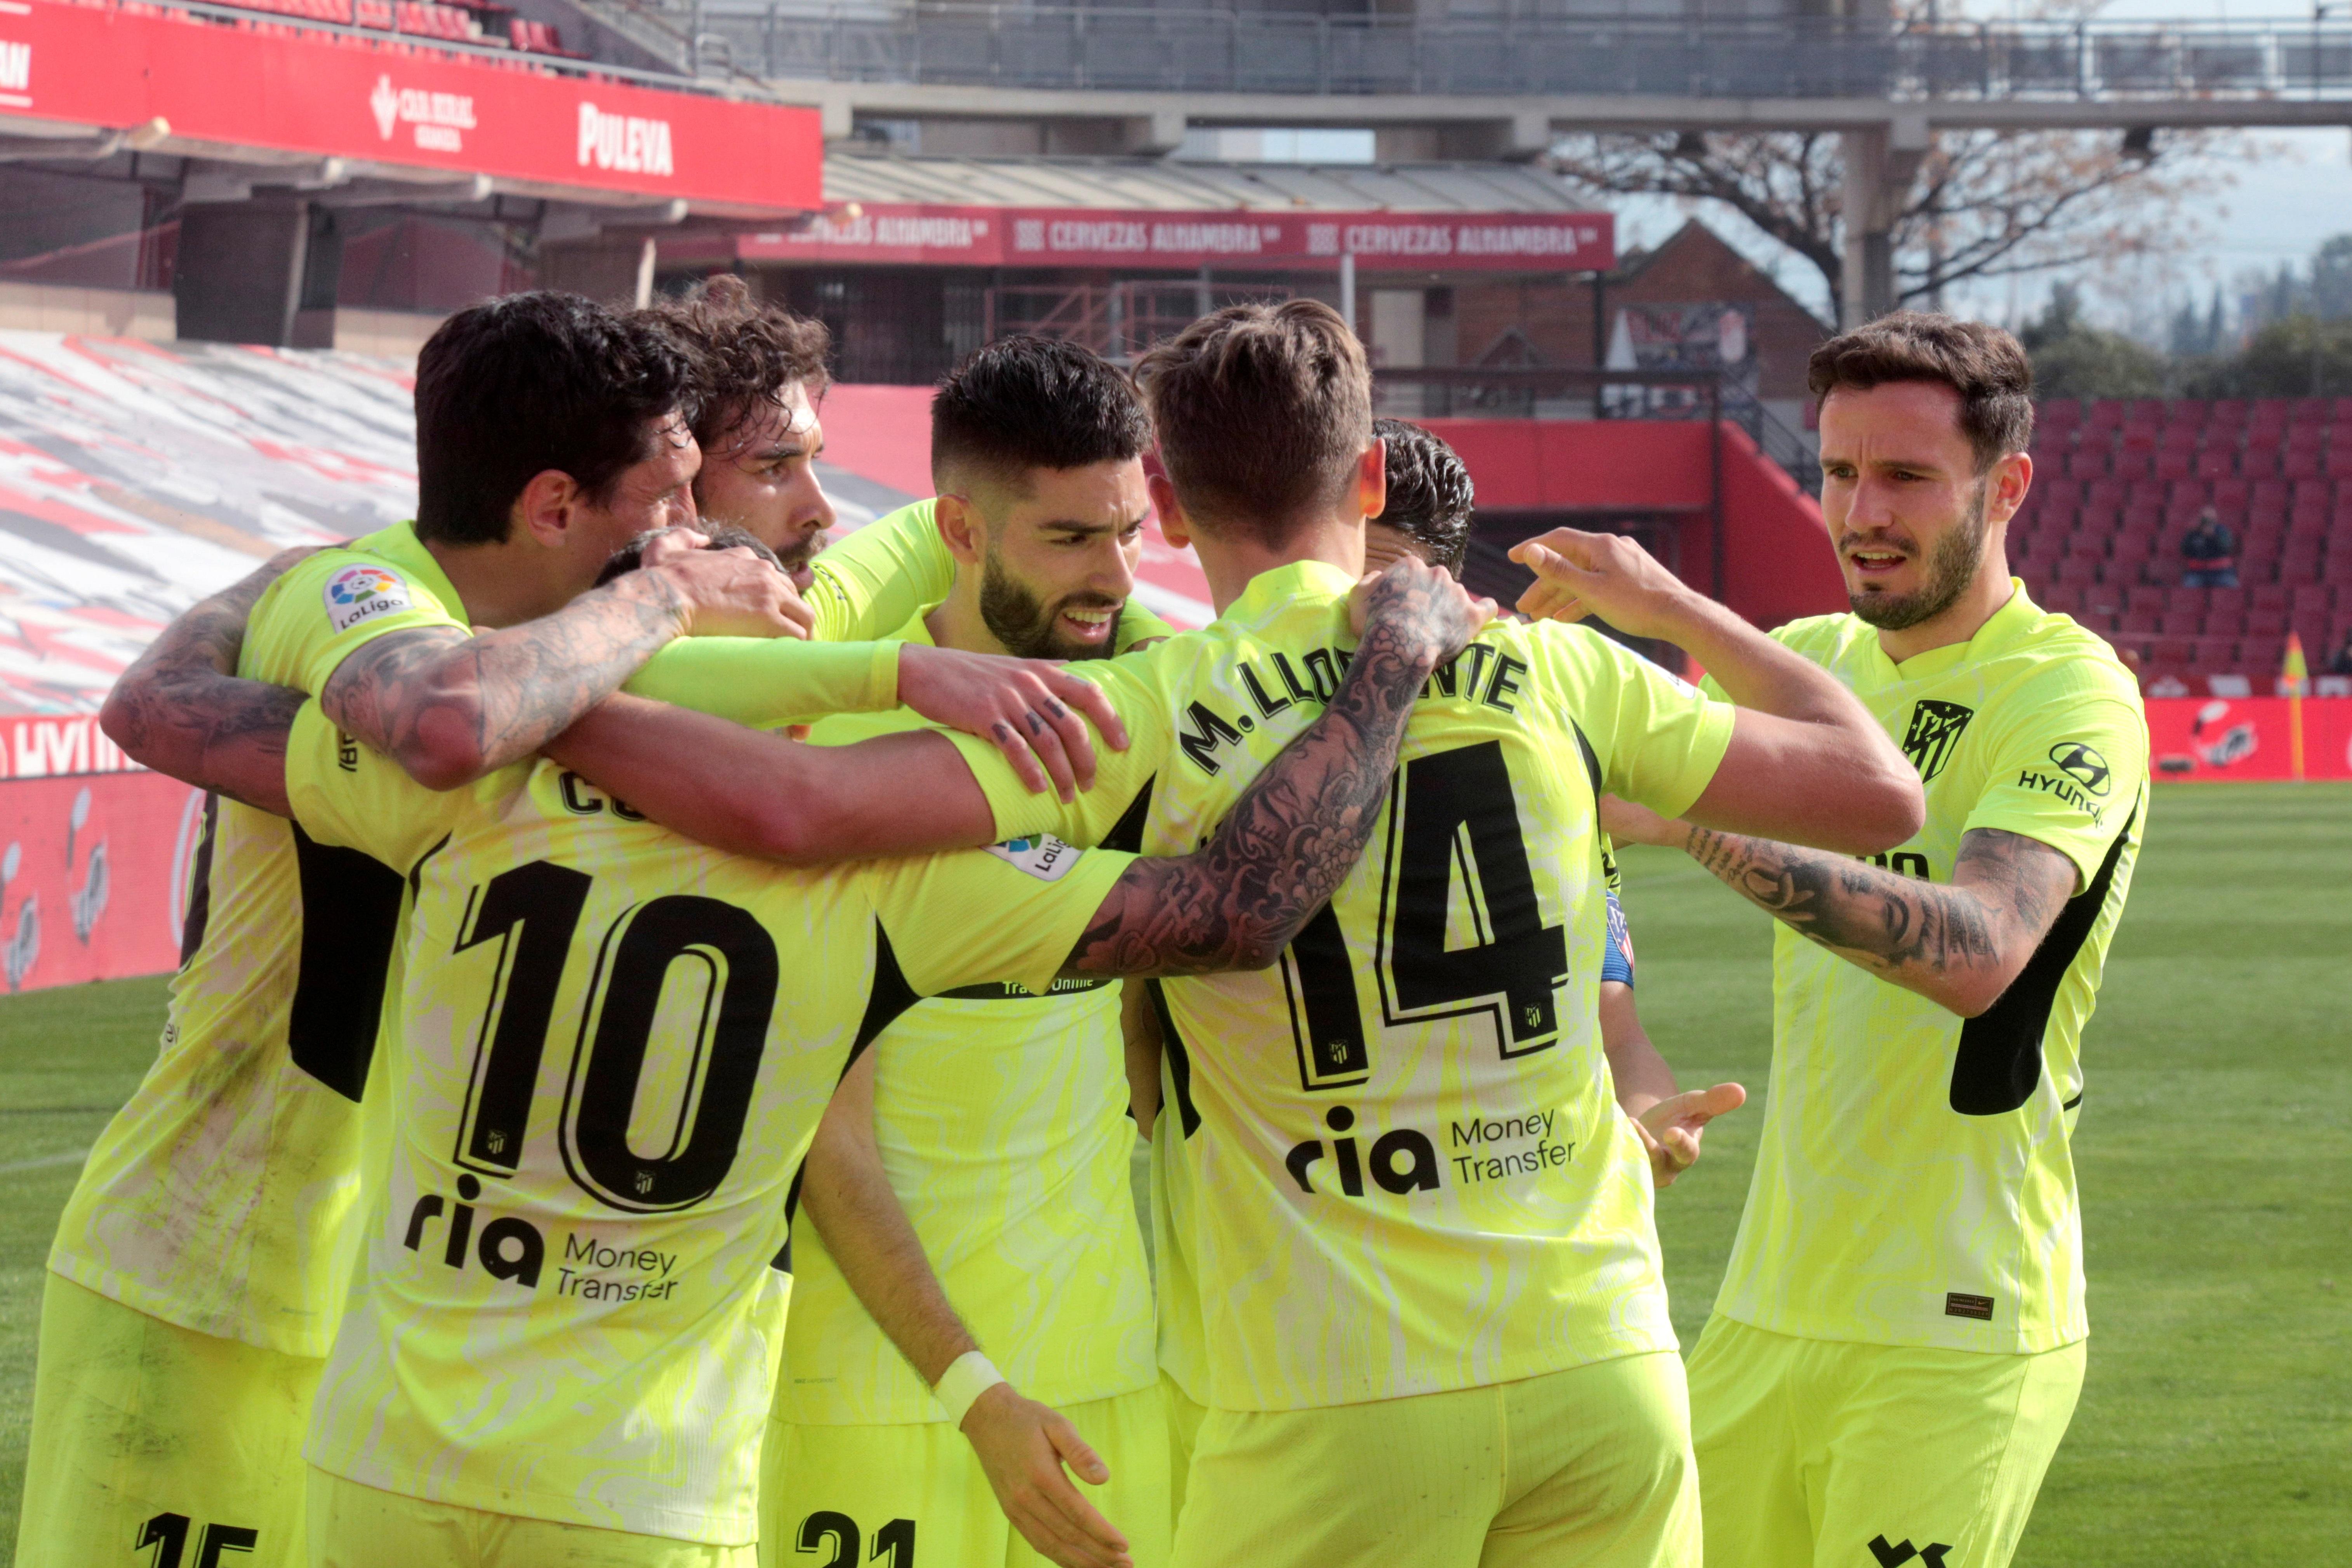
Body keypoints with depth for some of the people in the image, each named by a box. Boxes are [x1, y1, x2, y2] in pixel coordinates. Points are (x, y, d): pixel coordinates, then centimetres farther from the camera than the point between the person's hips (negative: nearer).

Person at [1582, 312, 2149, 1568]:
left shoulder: (2069, 695, -12)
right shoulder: (1817, 658, 12)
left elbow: (1976, 955, -28)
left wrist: (1706, 824, -36)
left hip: (1954, 1334, -7)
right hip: (1770, 1308, 7)